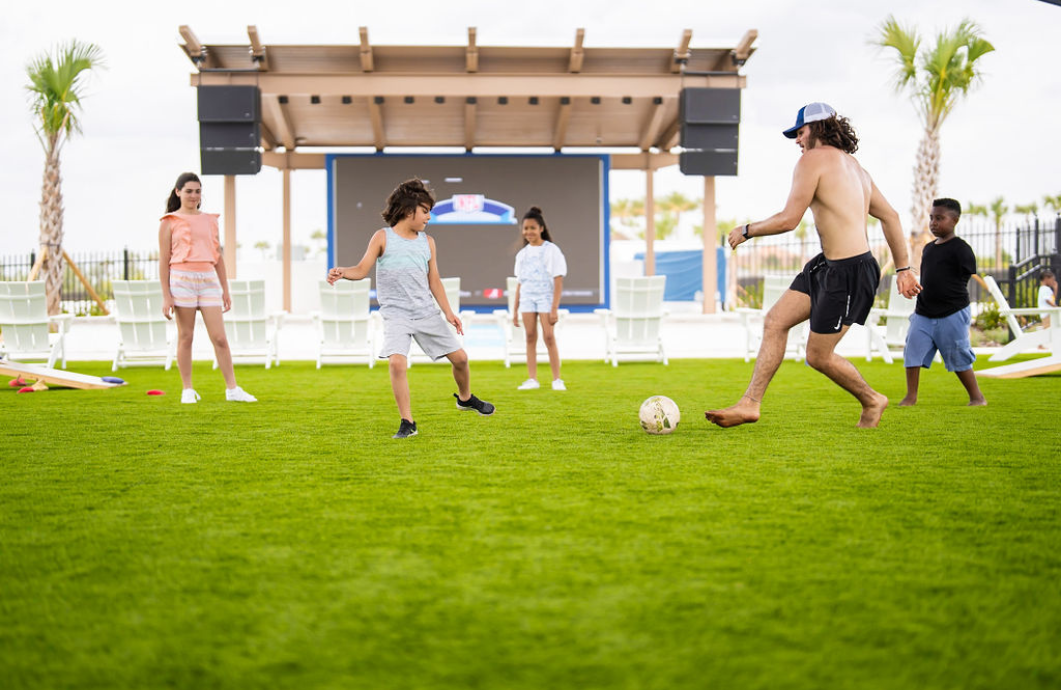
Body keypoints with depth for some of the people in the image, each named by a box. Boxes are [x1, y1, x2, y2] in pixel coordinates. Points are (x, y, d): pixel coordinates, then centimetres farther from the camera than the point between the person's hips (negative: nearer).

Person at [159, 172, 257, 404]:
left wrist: (225, 291, 15)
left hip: (209, 280, 3)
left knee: (220, 338, -1)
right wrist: (166, 296, -6)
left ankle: (232, 389, 4)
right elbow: (163, 261, 0)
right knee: (185, 336, 2)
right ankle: (187, 390, 11)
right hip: (182, 279, -3)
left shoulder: (210, 221, 17)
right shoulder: (169, 222, 4)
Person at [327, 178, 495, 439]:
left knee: (459, 357, 6)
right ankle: (407, 423, -13)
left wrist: (448, 312, 7)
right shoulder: (383, 237, -1)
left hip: (427, 312, 4)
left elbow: (434, 281, 14)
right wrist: (341, 272, -25)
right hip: (396, 314, -4)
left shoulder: (427, 242, 11)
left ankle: (465, 398, 37)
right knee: (396, 362, -25)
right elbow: (362, 270, -4)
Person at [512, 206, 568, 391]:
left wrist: (555, 308, -14)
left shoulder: (551, 250, -3)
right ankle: (532, 379, 2)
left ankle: (557, 379, -4)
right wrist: (515, 311, 12)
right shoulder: (522, 254, 13)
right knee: (530, 337, 0)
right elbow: (520, 284, 16)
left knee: (549, 337, -9)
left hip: (545, 298, -4)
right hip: (527, 299, 4)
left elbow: (558, 282, -7)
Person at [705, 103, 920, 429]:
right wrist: (903, 268, 23)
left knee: (818, 356, 2)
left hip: (849, 271, -10)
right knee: (775, 322, 7)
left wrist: (746, 230, 1)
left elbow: (788, 220, -14)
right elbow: (890, 216, 20)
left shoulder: (814, 160, -9)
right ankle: (750, 404, 8)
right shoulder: (853, 165, 19)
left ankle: (871, 400, 24)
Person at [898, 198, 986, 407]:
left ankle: (977, 397, 16)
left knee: (958, 358, 1)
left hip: (952, 315, -6)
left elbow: (965, 279, -6)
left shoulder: (960, 248, -8)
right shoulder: (929, 248, 14)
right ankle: (911, 396, 7)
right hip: (923, 314, 6)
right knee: (913, 352, -2)